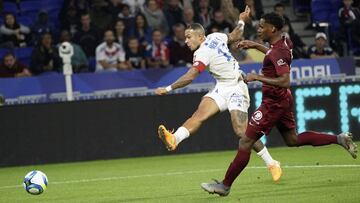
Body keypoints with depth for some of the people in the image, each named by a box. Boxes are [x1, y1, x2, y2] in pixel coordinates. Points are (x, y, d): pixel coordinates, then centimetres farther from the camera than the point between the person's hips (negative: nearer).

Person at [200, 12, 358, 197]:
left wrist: (257, 77, -27)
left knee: (245, 143, -6)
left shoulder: (277, 52, -25)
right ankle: (339, 139, 19)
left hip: (273, 103, -10)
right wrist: (255, 45, 19)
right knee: (292, 140, 23)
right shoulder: (285, 42, 2)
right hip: (283, 100, 10)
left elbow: (285, 81, -32)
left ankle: (225, 185, -2)